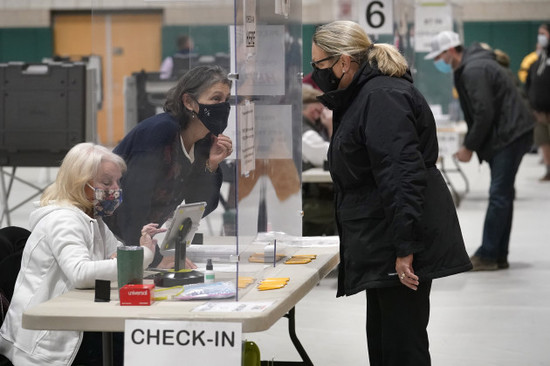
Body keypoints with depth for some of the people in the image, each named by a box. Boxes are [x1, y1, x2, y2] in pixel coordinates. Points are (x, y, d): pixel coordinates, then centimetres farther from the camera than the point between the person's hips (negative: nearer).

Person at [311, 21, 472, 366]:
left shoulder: (382, 98, -18)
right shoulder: (364, 95, 17)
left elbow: (402, 177, -26)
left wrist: (404, 248, -28)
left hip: (404, 248, -11)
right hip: (383, 247, 11)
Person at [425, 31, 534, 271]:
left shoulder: (474, 71, -17)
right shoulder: (469, 67, 16)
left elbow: (484, 114, -21)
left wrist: (469, 147, -13)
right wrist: (470, 145, 12)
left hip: (511, 136, -11)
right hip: (507, 136, 11)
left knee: (499, 195, -9)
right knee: (502, 196, 12)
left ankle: (487, 256, -7)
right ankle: (498, 256, 16)